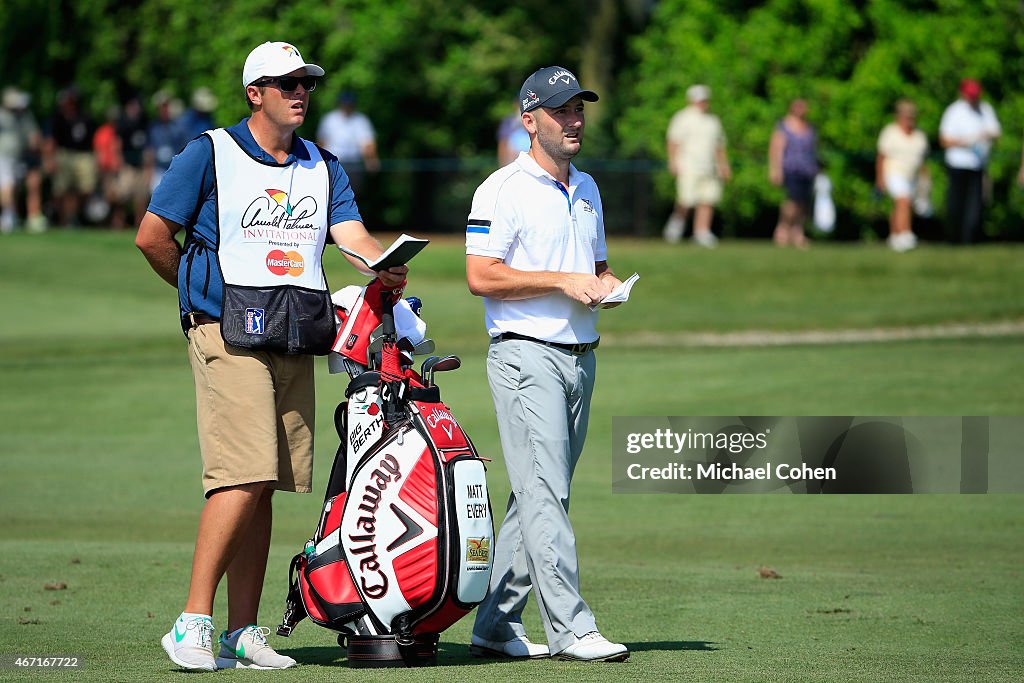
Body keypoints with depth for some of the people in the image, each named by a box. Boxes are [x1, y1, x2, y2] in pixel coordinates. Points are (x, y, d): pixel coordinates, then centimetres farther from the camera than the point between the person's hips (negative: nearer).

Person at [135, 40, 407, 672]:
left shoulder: (323, 168, 18)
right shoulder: (210, 154, 1)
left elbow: (353, 235, 5)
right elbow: (152, 236, 2)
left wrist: (387, 267, -16)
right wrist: (205, 292, 9)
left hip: (297, 341, 6)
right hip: (230, 336, -5)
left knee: (263, 486, 4)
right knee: (244, 478, -16)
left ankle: (244, 632, 7)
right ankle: (193, 624, -12)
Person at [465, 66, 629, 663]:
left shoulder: (587, 189, 18)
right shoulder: (504, 189, -7)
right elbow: (482, 276, -13)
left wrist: (607, 283, 4)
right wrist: (562, 281, -17)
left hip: (581, 356, 8)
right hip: (527, 353, -8)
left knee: (538, 497, 8)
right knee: (545, 493, -13)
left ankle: (497, 626, 13)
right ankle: (570, 629, -18)